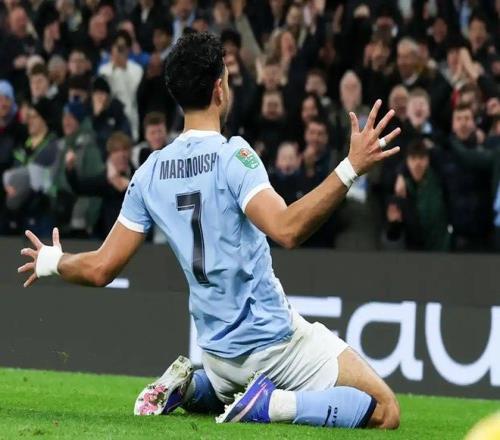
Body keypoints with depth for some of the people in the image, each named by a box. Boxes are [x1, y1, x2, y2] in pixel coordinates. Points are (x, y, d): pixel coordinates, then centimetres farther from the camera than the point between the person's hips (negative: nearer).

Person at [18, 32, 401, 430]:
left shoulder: (149, 174, 0)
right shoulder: (232, 156, -17)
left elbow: (101, 269, 2)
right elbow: (287, 229, -33)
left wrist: (51, 261, 22)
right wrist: (350, 169, -35)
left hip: (218, 350, 6)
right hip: (275, 338, -6)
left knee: (218, 394, 40)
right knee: (385, 411, -5)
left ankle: (187, 386, 8)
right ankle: (272, 404, -19)